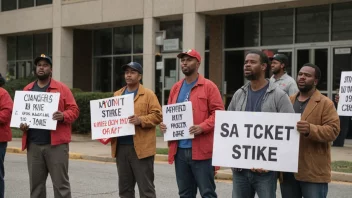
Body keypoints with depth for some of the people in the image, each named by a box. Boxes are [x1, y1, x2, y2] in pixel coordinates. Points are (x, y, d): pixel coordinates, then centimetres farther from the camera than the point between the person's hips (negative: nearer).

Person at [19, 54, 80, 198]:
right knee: (36, 184, 9)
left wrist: (63, 116, -20)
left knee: (60, 183, -3)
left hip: (56, 143, -4)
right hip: (33, 145, 4)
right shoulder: (27, 90, 15)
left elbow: (74, 110, 0)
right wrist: (21, 124, -3)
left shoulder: (62, 88, 3)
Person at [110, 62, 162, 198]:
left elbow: (157, 115, -7)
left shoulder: (148, 94, 0)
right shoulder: (117, 95, 17)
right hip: (121, 147, 6)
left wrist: (141, 120, -21)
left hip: (141, 147, -6)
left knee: (146, 187, -3)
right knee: (124, 187, 12)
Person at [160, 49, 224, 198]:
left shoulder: (208, 86, -2)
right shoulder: (176, 87, 16)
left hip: (201, 150, -6)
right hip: (179, 149, 6)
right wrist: (165, 124, 0)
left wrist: (203, 127, -22)